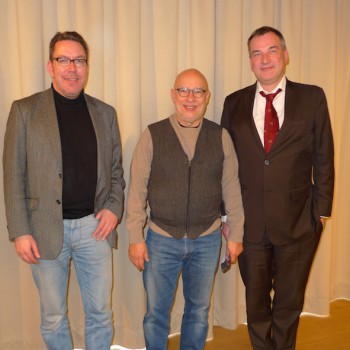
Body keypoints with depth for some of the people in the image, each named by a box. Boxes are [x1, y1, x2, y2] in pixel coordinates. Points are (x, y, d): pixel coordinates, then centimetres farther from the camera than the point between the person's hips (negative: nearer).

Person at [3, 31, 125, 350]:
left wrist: (114, 208, -3)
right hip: (46, 229, -2)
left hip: (94, 226, 2)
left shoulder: (105, 113, 7)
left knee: (100, 313, 13)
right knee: (53, 318, 14)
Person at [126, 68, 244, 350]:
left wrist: (236, 235, 4)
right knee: (156, 313, 12)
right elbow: (137, 190, -5)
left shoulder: (221, 137, 0)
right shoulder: (152, 136, -5)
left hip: (207, 240, 2)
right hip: (162, 239, -1)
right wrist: (136, 238, -7)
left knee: (199, 310, 17)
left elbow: (232, 189, 3)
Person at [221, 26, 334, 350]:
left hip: (297, 222, -1)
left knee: (289, 302, 15)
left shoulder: (312, 98, -1)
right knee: (256, 301, 17)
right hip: (249, 222, 2)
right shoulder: (234, 103, 3)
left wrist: (322, 210, -3)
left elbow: (323, 158, 0)